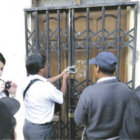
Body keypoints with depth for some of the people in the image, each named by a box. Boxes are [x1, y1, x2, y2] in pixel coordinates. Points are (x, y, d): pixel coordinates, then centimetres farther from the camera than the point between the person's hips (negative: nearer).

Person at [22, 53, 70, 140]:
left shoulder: (27, 82, -5)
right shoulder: (46, 88, -26)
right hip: (41, 130, -7)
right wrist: (65, 79, 6)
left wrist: (61, 75, 18)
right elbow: (62, 97, -7)